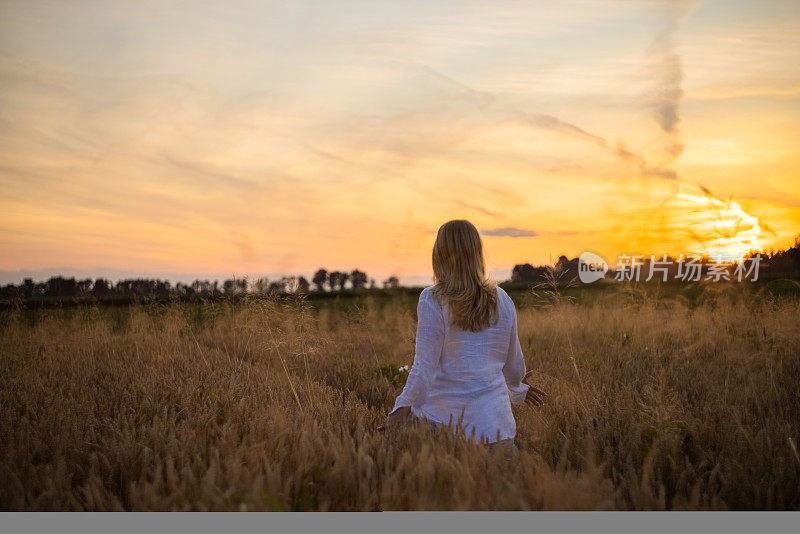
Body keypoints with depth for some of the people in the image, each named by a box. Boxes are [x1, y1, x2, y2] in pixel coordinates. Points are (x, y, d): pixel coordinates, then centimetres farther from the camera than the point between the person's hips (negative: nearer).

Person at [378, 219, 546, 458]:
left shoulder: (432, 300, -6)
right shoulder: (502, 300, 7)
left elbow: (424, 368, -11)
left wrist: (401, 410, -6)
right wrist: (516, 389, 36)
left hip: (444, 418, -4)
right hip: (494, 420, 4)